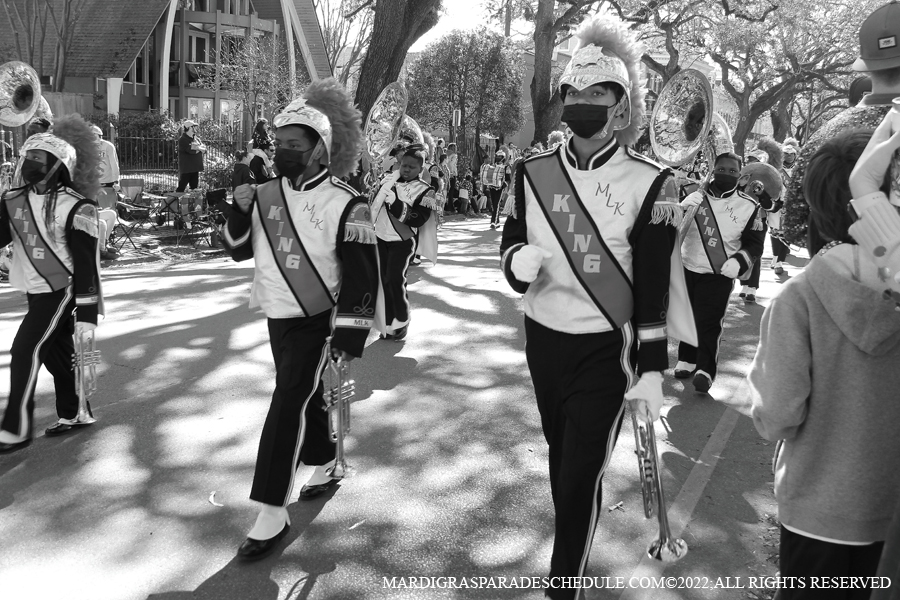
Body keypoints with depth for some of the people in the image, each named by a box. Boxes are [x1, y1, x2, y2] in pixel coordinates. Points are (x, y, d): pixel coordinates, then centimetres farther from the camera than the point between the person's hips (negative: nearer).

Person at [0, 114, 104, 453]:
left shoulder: (76, 207, -16)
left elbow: (86, 265, -17)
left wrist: (86, 314, -19)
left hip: (62, 290, -7)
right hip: (36, 292, 7)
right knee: (57, 353, 14)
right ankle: (73, 415, 30)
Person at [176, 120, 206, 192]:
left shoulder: (196, 139, 14)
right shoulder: (183, 140, -9)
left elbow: (204, 149, 3)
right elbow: (190, 150, -22)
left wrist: (196, 147, -16)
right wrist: (199, 148, -7)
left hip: (195, 168, 7)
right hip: (186, 169, -7)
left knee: (194, 188, 12)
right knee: (181, 188, -6)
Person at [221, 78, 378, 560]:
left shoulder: (344, 203, -14)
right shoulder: (266, 194, 3)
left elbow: (361, 275, -15)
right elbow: (239, 250, 10)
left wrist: (350, 336, -18)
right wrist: (240, 211, -9)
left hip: (317, 321, -6)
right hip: (277, 316, 6)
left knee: (288, 404, -10)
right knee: (306, 397, 19)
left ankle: (272, 515, -3)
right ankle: (326, 467, 41)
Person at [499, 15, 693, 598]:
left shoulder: (649, 182, -10)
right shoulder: (534, 172, 1)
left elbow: (654, 284, -11)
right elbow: (511, 242, 9)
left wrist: (652, 369, -12)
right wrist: (519, 260, -16)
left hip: (606, 349, -4)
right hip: (543, 339, 5)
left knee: (582, 473, -2)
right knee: (560, 455, 21)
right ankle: (575, 545, 46)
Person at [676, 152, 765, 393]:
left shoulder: (749, 207, -3)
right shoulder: (695, 198, -1)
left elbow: (754, 244, 0)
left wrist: (739, 261, -17)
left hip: (719, 275, -2)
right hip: (686, 269, 3)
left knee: (709, 322, -9)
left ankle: (705, 370, 1)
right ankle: (687, 360, 30)